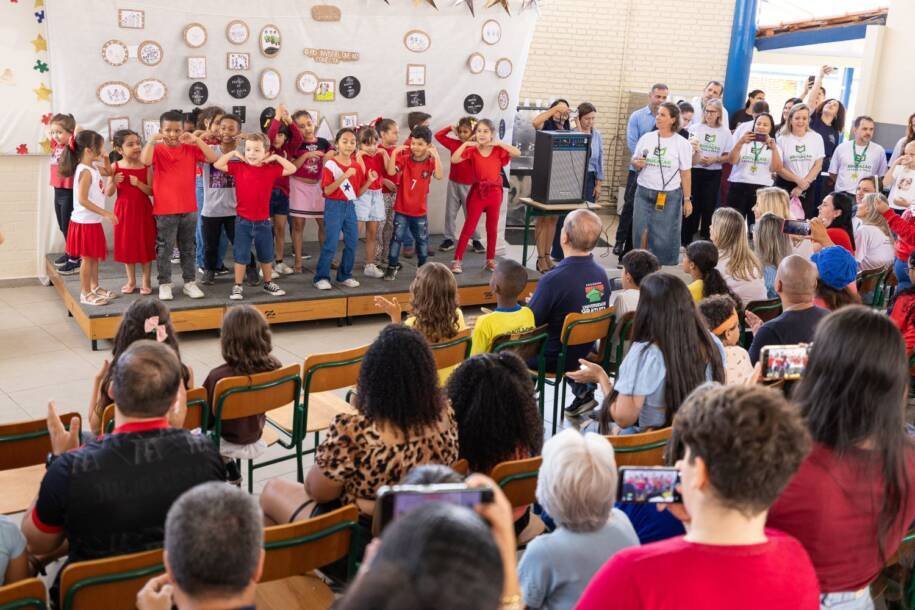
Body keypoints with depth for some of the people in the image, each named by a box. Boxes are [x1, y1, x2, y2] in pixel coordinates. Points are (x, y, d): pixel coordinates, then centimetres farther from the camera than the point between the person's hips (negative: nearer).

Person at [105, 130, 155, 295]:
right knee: (126, 245, 10)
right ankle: (131, 281, 23)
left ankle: (146, 281, 18)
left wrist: (139, 184, -23)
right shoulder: (115, 167, -4)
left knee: (145, 245, 5)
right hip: (124, 211, 1)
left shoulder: (146, 167, -7)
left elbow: (152, 191, -7)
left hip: (143, 210, -1)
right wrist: (114, 182, -20)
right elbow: (108, 193, -1)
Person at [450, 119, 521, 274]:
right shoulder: (472, 150, -4)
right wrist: (465, 144, -19)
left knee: (492, 228, 12)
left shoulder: (498, 150, -2)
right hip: (478, 192, -2)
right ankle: (457, 260, 1)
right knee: (468, 227, -2)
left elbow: (517, 153, -15)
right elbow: (454, 159, -14)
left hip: (494, 192, 2)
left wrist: (499, 143, -17)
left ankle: (490, 260, 24)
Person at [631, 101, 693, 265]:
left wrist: (687, 200, -1)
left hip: (669, 196, -2)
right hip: (644, 193, 3)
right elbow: (634, 163, 15)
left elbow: (686, 174, 0)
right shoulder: (646, 138, 6)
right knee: (641, 233, 1)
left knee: (665, 237, 1)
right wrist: (636, 163, -10)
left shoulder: (682, 144, -2)